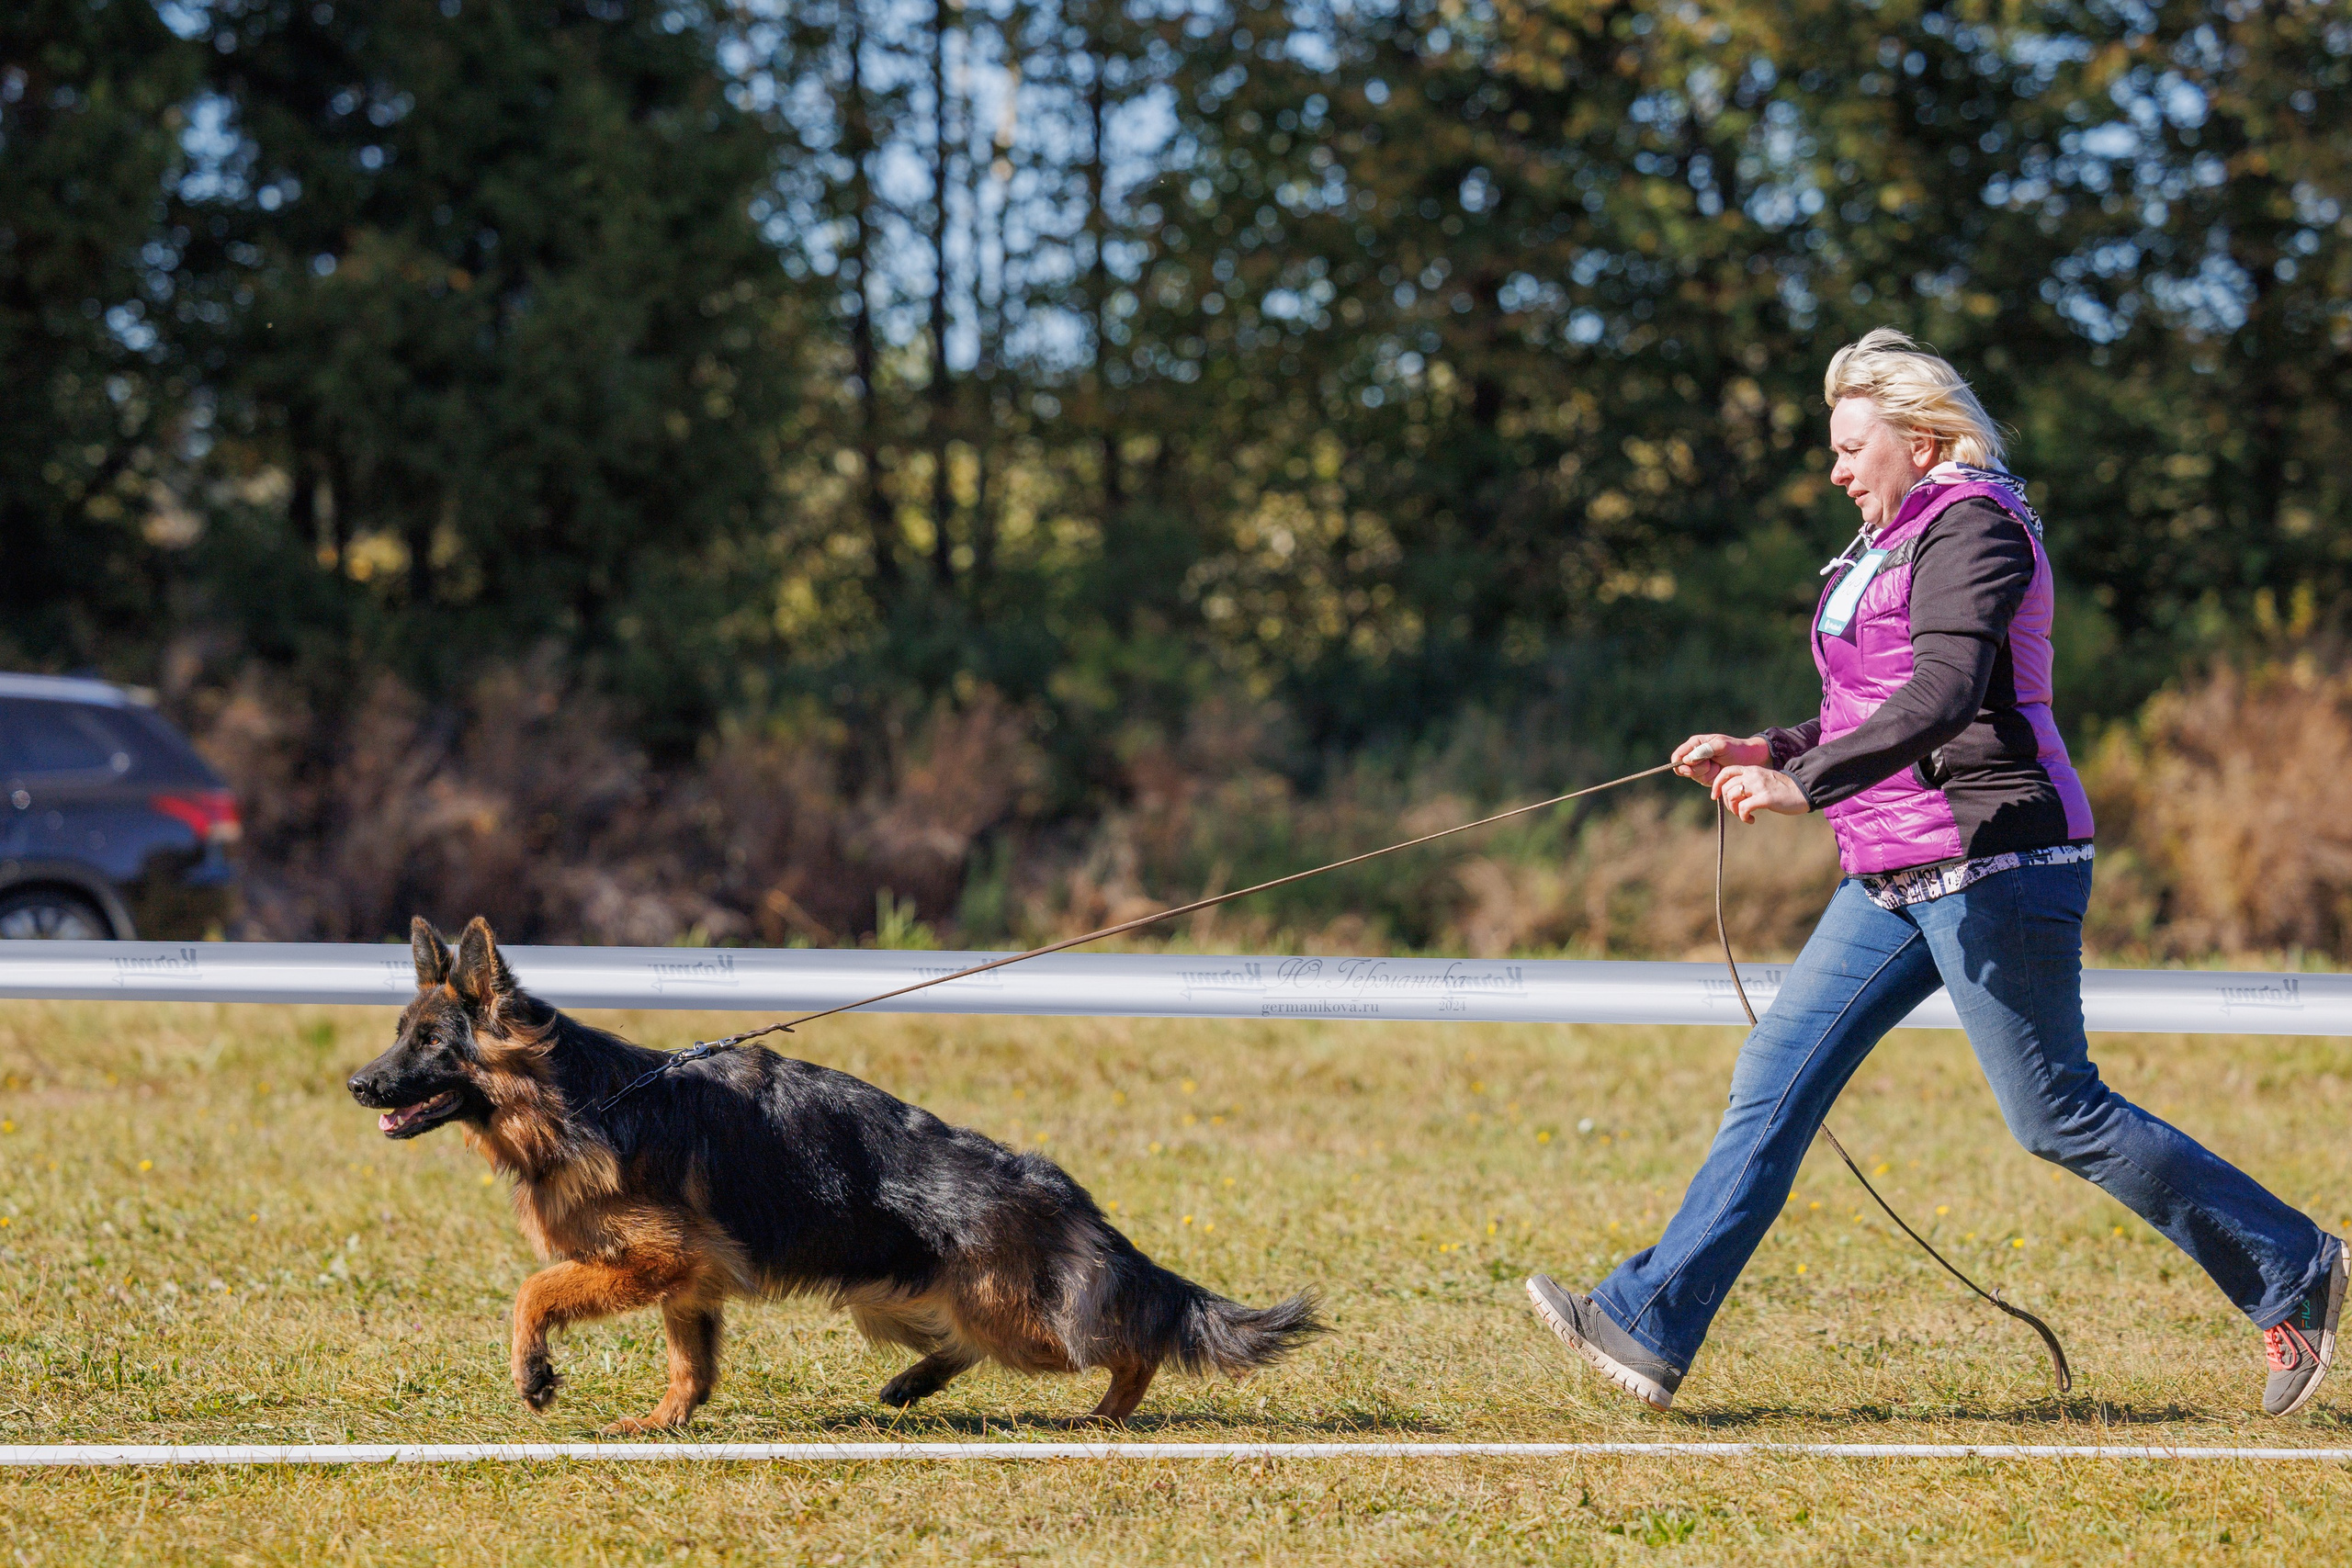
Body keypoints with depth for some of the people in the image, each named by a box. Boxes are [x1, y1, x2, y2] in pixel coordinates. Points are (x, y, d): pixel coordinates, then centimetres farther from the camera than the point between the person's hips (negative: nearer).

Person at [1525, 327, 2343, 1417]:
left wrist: (1805, 783, -31)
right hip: (1902, 877, 10)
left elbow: (1945, 695, -26)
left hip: (1994, 860, -10)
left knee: (2055, 1114, -5)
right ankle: (1650, 1327, 0)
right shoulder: (1895, 544, 20)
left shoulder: (1973, 528, -11)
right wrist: (1767, 751, 17)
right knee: (1776, 1080, 2)